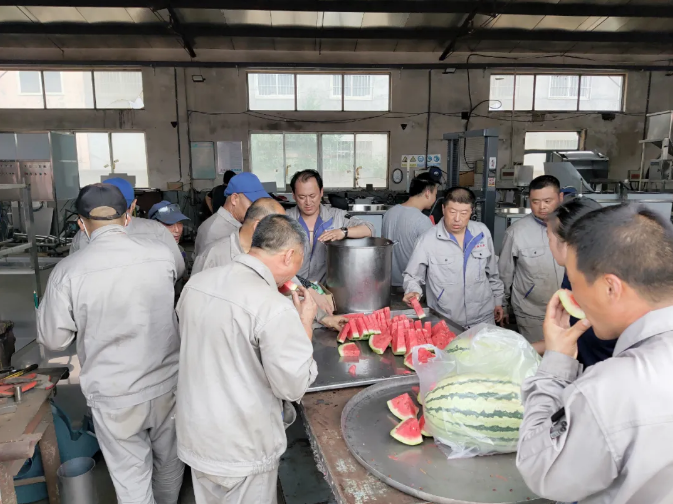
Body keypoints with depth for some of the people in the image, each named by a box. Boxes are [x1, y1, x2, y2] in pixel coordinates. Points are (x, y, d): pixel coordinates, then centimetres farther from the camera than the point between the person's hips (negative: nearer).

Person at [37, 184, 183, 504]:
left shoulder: (69, 270, -17)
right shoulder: (162, 255, -10)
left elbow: (53, 339, -3)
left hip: (115, 395, -2)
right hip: (167, 384, 3)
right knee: (169, 462, 25)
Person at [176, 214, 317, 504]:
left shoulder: (196, 283, -5)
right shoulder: (274, 308, -28)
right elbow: (293, 386, -19)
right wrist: (306, 324, -9)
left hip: (194, 436, 7)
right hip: (242, 447, -6)